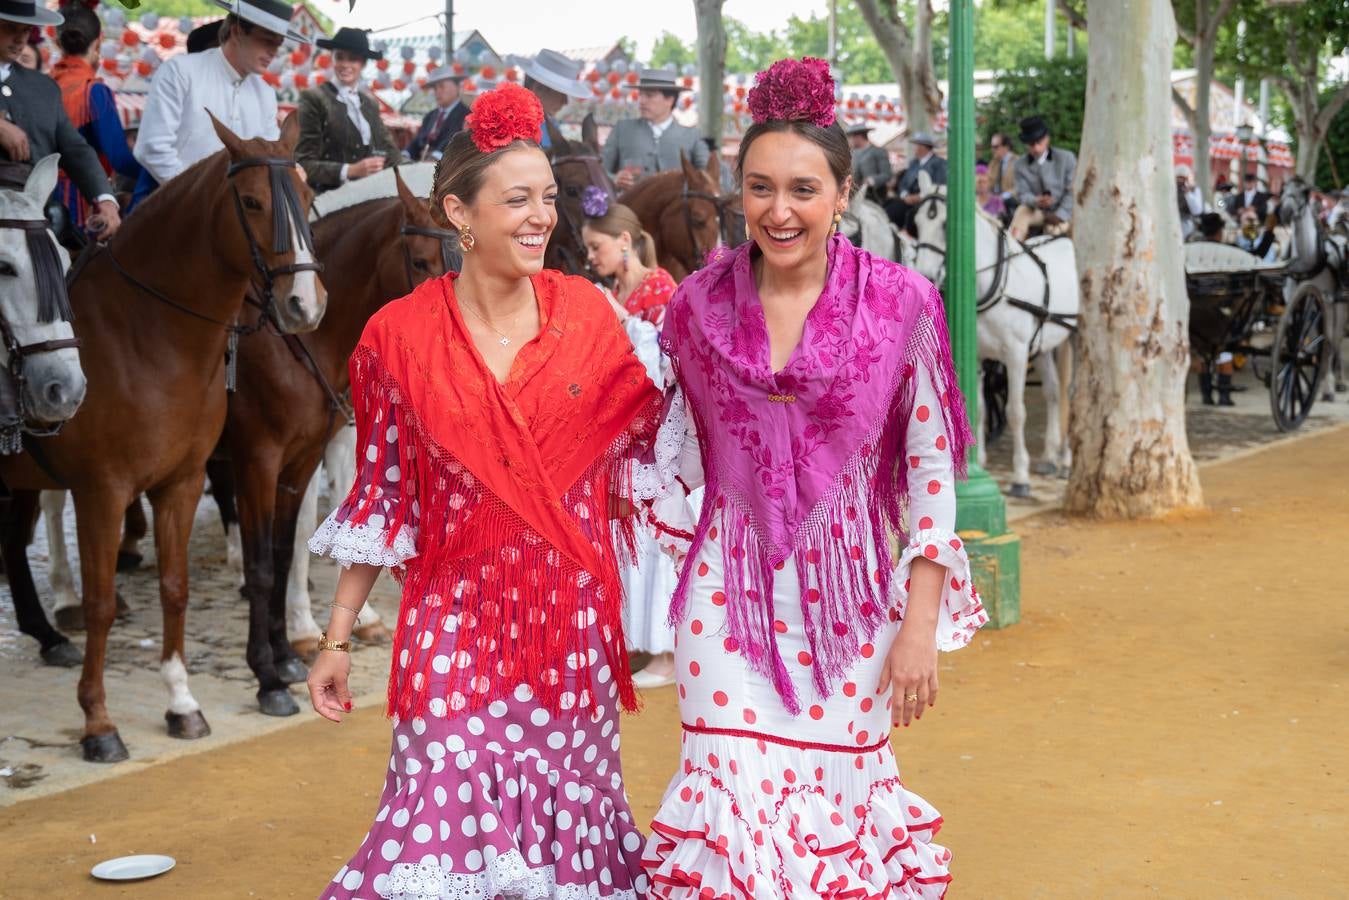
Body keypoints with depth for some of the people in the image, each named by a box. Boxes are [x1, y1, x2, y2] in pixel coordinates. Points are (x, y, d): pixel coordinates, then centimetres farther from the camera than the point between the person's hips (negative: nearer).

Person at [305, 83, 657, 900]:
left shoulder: (585, 311, 1)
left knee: (568, 811, 7)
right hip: (458, 618, -1)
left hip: (573, 617, 2)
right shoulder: (401, 335, -4)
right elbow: (383, 497, 3)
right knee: (450, 817, -4)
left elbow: (643, 436, 10)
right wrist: (337, 640, 3)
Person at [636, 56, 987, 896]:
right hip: (730, 591, 1)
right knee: (732, 802, -3)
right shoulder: (699, 303, 0)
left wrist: (921, 624, -5)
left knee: (842, 794, 6)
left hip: (850, 592, -1)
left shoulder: (901, 301, -6)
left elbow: (931, 467, -2)